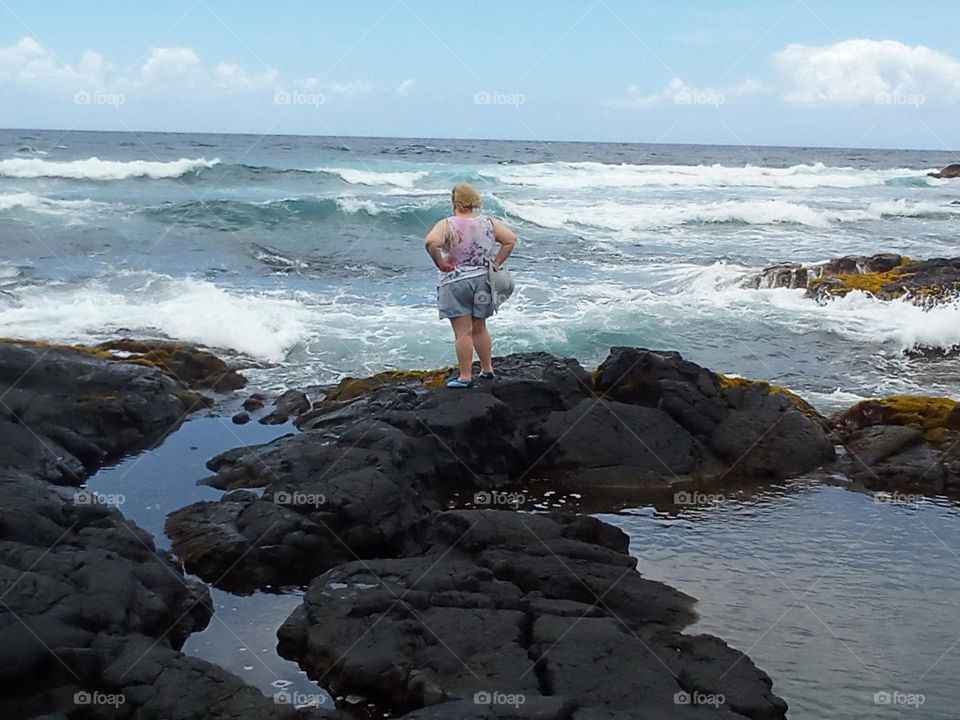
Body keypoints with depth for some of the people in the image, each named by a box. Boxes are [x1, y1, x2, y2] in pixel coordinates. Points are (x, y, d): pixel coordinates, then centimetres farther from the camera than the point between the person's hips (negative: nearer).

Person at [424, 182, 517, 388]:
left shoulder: (447, 225, -13)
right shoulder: (488, 222, 1)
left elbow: (431, 242, -29)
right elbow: (511, 239, 0)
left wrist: (440, 263, -15)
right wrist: (496, 263, 4)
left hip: (456, 282, -5)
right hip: (482, 281, 5)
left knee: (463, 332, -1)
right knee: (480, 328, 20)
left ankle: (465, 377, 3)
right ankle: (487, 369, 28)